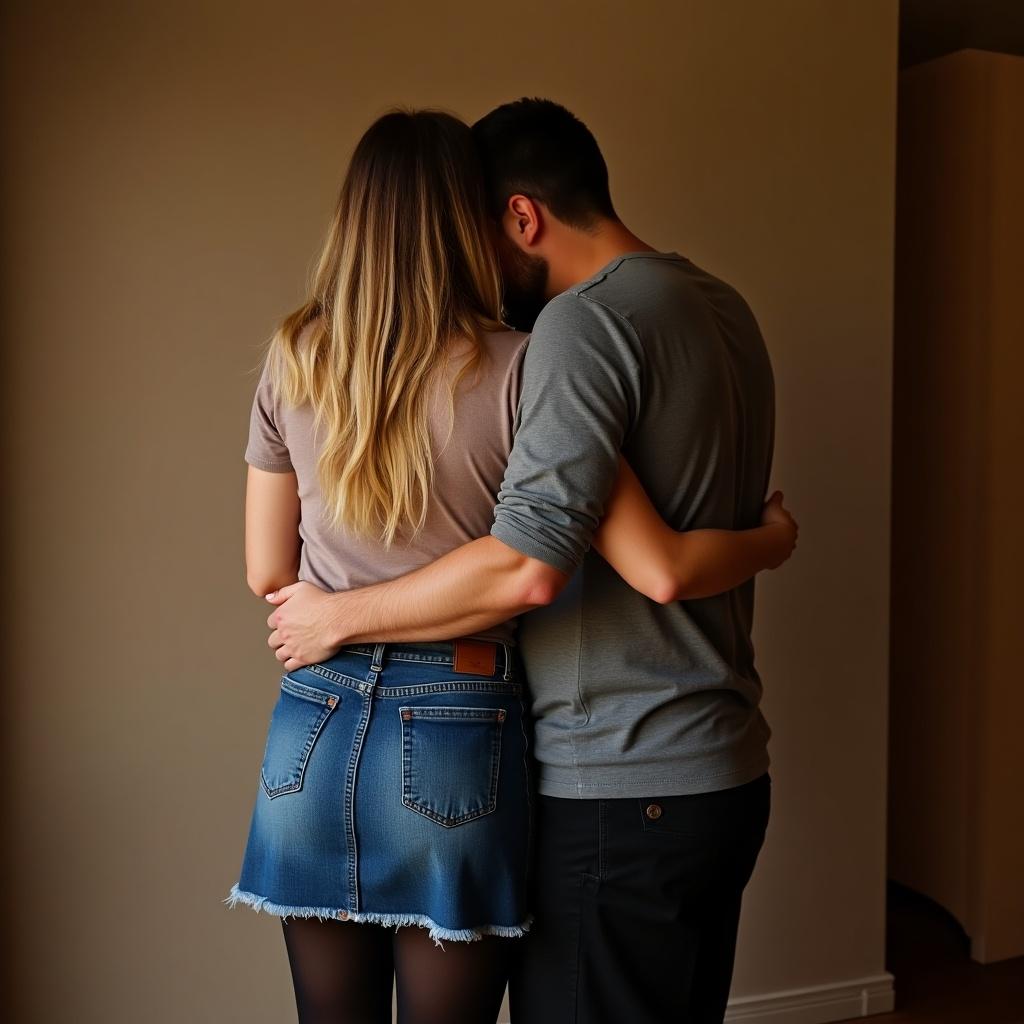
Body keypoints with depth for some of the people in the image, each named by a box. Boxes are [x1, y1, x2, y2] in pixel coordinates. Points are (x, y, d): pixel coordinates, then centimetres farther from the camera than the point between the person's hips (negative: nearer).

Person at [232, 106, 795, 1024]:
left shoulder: (292, 363, 1)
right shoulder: (519, 371, -12)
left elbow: (267, 572, 8)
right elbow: (661, 572, -14)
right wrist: (776, 539, 5)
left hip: (314, 732, 4)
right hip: (454, 741, -4)